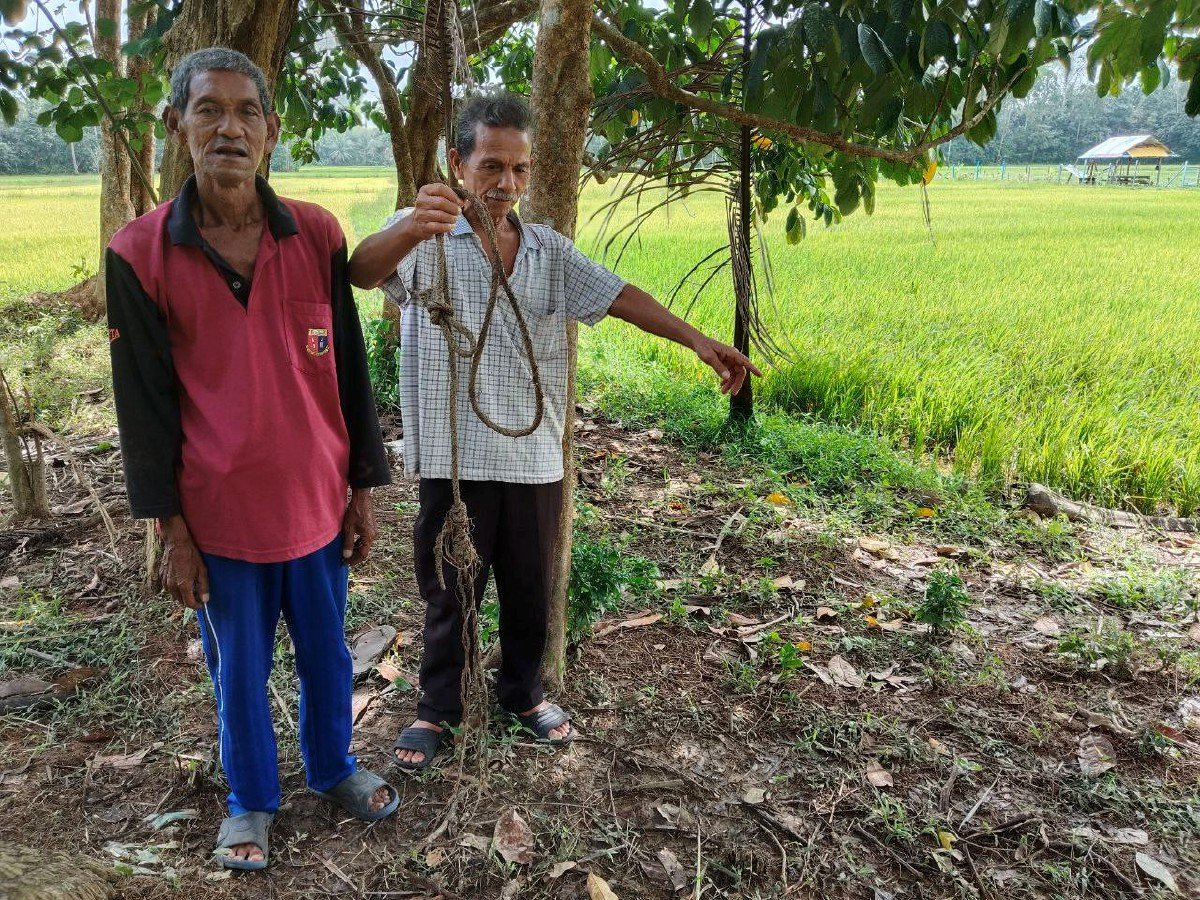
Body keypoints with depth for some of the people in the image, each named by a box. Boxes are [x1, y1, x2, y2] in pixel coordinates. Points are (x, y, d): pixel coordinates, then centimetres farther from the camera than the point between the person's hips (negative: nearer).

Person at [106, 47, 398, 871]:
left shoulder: (317, 235, -4)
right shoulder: (138, 255, -9)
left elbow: (349, 372, 1)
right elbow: (144, 403, -5)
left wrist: (364, 490, 3)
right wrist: (170, 530, -4)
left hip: (317, 503, 2)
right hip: (219, 515, -1)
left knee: (326, 655, 19)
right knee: (240, 671, 16)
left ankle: (333, 766, 44)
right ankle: (251, 800, 40)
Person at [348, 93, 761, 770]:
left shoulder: (550, 251, 8)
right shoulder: (426, 235, -8)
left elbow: (620, 296, 2)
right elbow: (363, 272, -27)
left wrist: (697, 339, -12)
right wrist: (407, 232, -50)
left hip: (533, 455, 4)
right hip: (455, 456, -4)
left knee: (531, 587, 17)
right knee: (450, 590, 12)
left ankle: (524, 692, 40)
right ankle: (439, 708, 32)